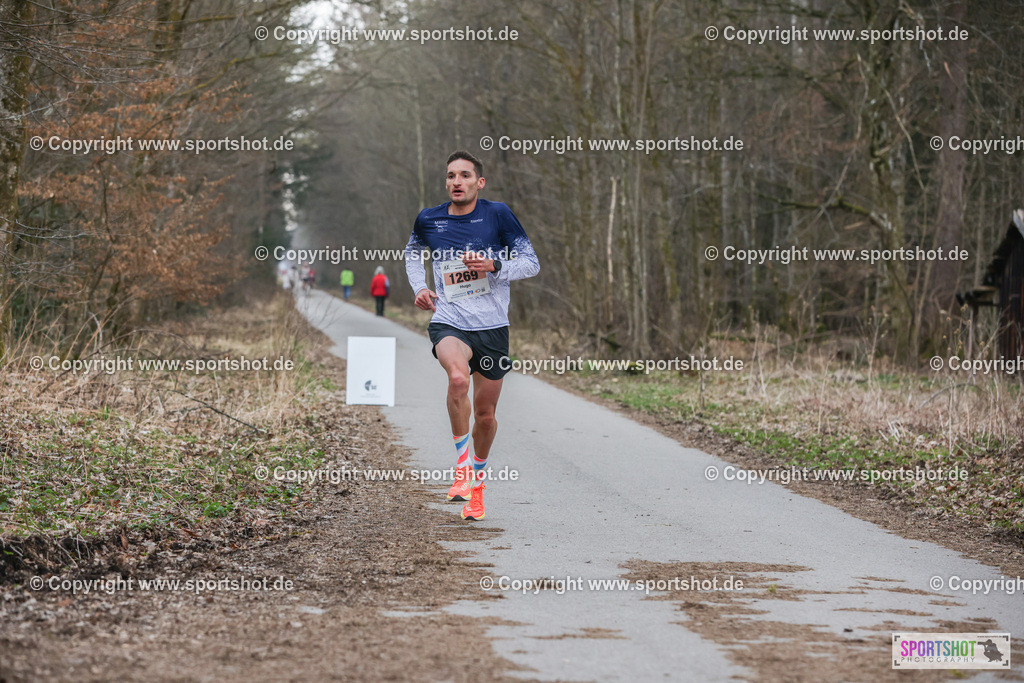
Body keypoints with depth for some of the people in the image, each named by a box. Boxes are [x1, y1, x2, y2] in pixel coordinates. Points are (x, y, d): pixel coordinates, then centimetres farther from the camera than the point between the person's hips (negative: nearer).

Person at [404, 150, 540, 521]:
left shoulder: (497, 215, -4)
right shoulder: (429, 220, 3)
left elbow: (532, 263, -1)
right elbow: (412, 252, 26)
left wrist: (494, 266, -18)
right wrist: (420, 287, 9)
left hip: (491, 326, 1)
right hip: (448, 322, 0)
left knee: (485, 413, 9)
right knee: (458, 377, -33)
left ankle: (477, 479, 35)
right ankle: (461, 465, -19)